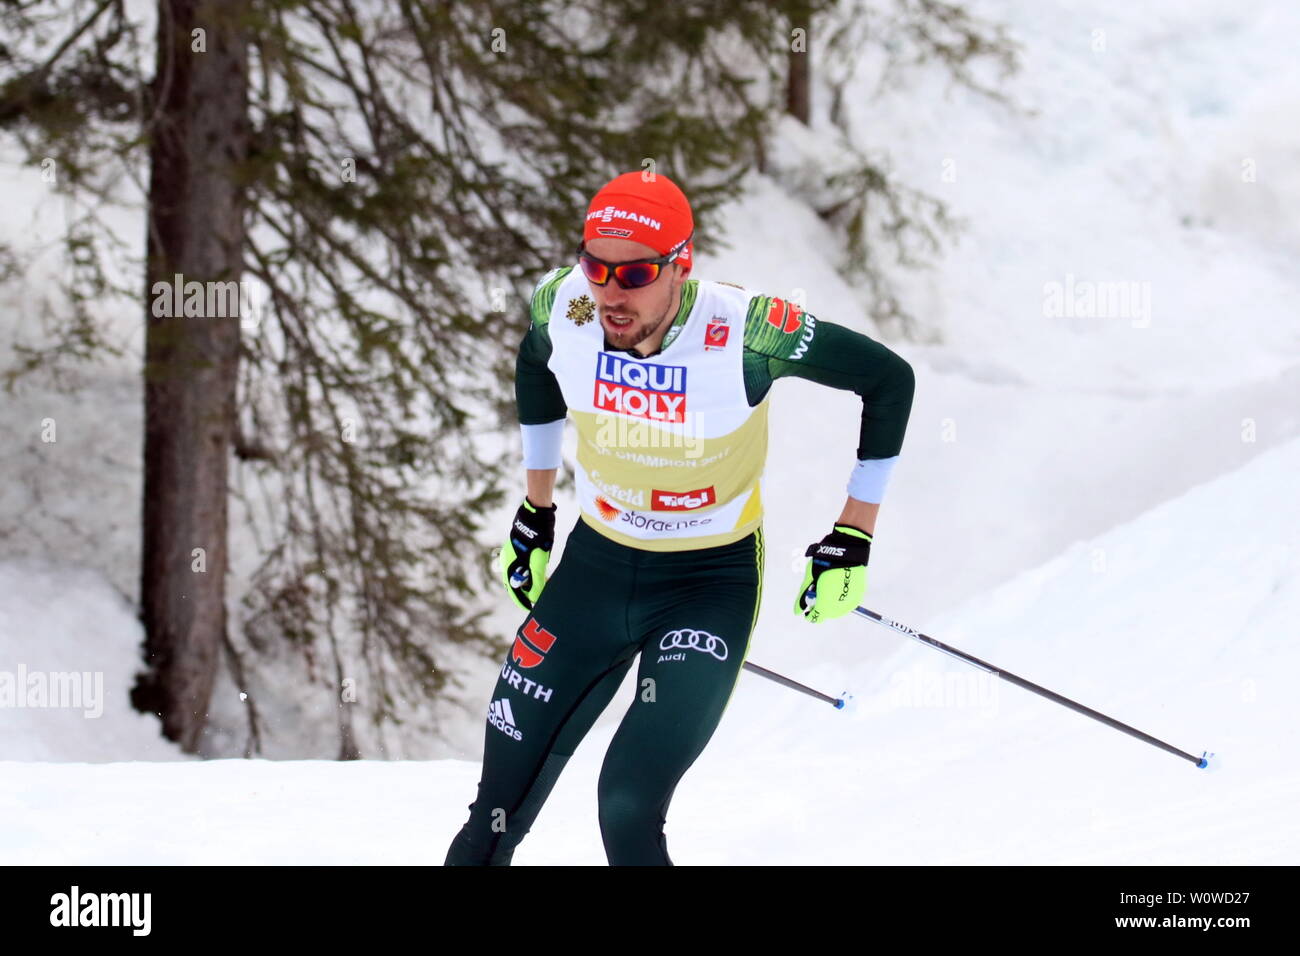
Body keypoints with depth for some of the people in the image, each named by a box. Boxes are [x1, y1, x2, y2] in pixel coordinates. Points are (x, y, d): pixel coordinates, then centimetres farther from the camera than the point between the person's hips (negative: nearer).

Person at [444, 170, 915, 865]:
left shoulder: (743, 334, -28)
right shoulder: (562, 311, -17)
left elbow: (889, 379, -13)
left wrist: (852, 537, -10)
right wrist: (535, 513, 17)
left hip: (711, 581, -4)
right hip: (594, 565, 4)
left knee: (628, 810, -19)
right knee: (497, 812, 5)